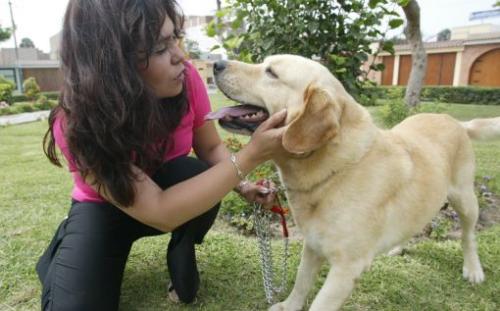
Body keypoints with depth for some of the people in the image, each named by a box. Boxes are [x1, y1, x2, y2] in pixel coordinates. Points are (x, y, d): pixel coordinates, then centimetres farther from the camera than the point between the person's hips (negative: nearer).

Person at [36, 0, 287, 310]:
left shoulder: (184, 78, -25)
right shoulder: (78, 125, -34)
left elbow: (211, 148, -9)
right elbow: (160, 212, -39)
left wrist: (241, 184, -30)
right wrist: (250, 156, -44)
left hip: (171, 185, 2)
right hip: (103, 209, -1)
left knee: (196, 175, -32)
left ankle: (182, 252, -3)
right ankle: (62, 252, 14)